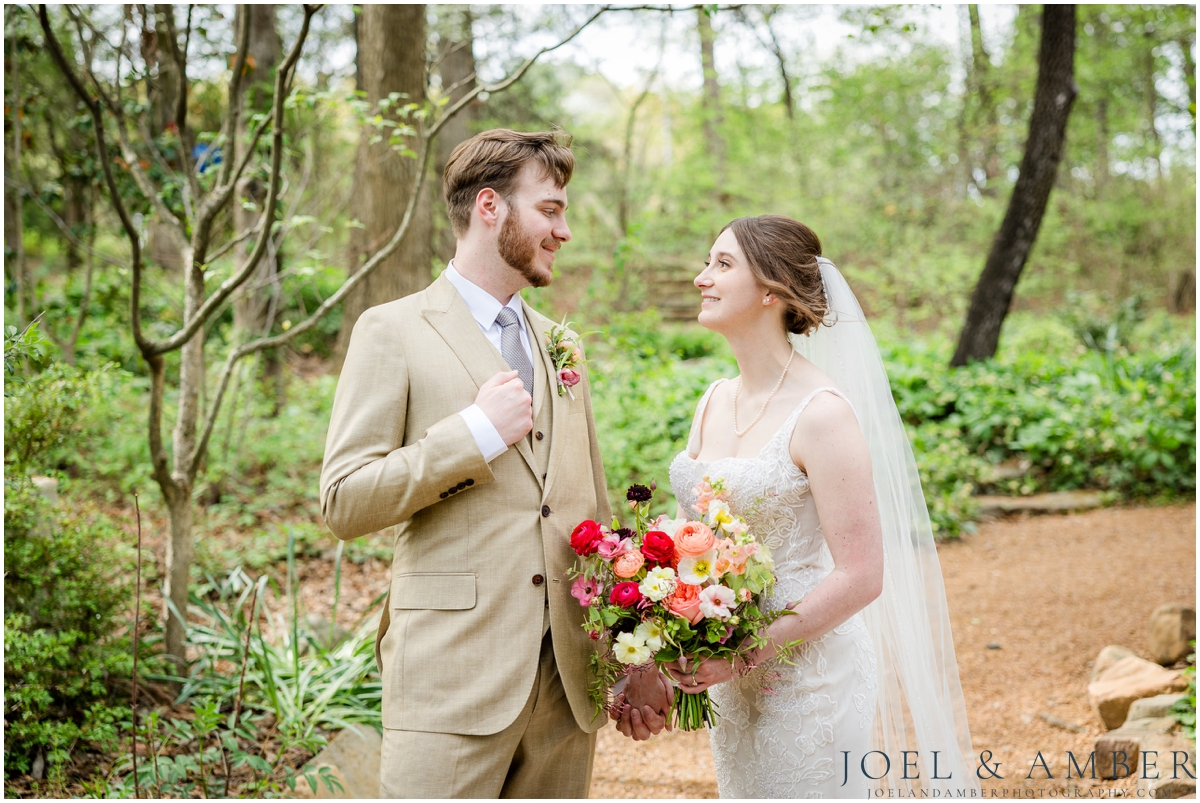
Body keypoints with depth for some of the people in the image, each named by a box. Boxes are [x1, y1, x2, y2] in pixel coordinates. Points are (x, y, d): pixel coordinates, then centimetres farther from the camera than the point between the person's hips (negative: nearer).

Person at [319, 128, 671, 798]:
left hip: (570, 679, 6)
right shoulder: (393, 332, 0)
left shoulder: (559, 345, 18)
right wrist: (477, 432, -13)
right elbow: (344, 503, -8)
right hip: (454, 678, -5)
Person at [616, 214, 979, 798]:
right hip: (728, 683, 7)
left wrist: (744, 656, -20)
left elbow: (860, 578, -19)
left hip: (807, 681, -7)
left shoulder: (822, 412, -18)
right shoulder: (715, 401, 5)